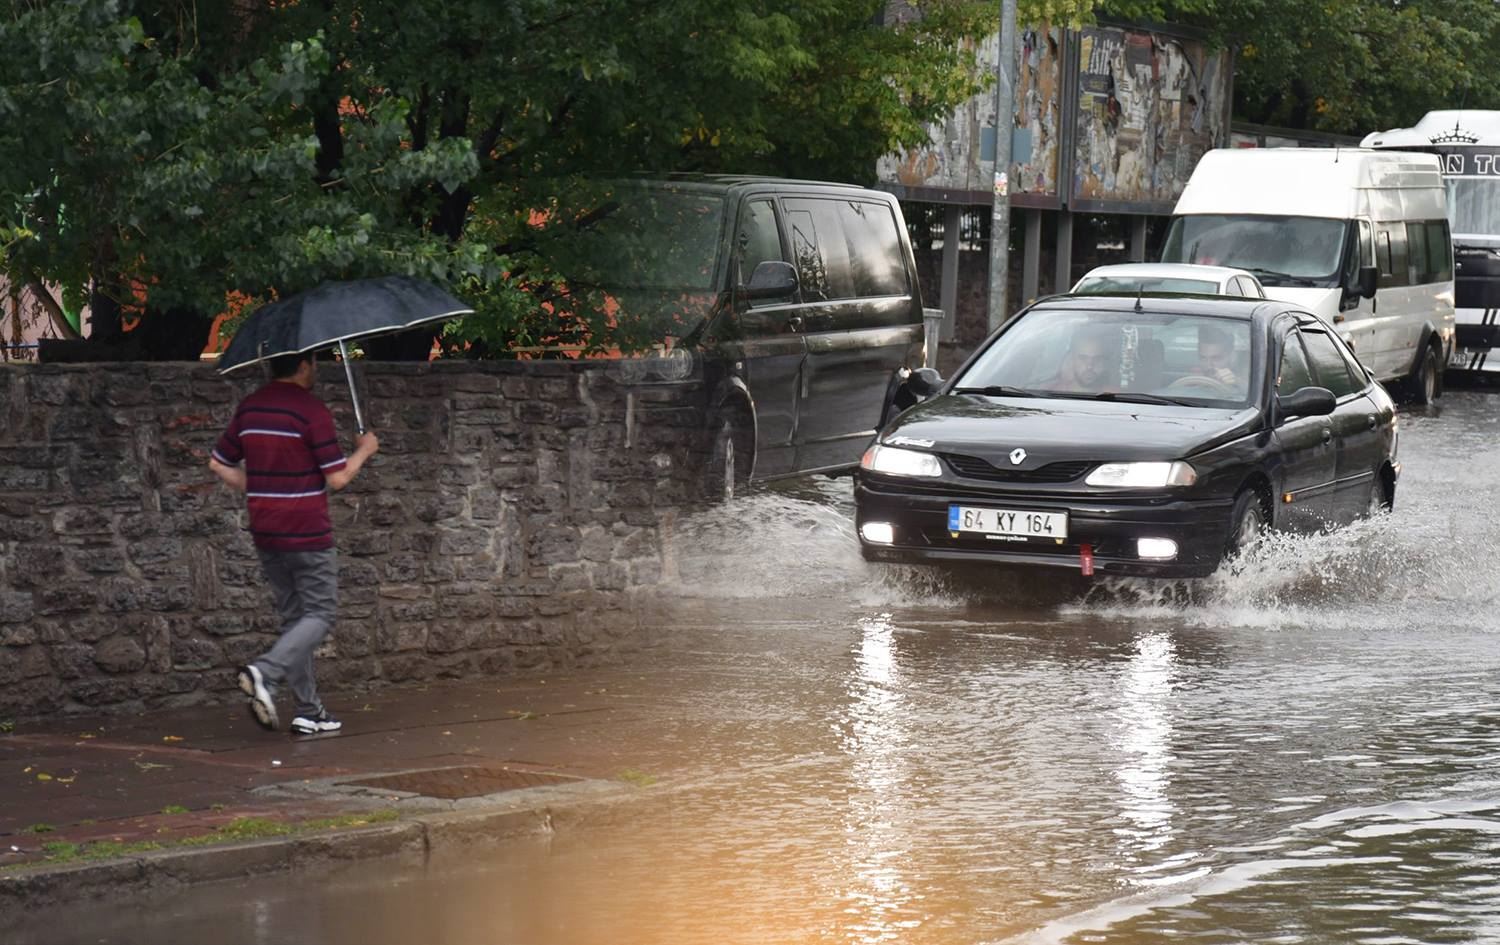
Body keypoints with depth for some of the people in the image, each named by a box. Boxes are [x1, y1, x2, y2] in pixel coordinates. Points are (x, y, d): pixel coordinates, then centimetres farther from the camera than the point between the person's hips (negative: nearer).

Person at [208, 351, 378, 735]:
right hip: (307, 534, -7)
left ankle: (309, 711, 12)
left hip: (266, 534, 7)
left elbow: (219, 464, 14)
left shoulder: (249, 408, 7)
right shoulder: (312, 411, -14)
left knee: (293, 618, 13)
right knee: (320, 615, 1)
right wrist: (364, 450, 4)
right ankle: (265, 672, -21)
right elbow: (337, 477, -13)